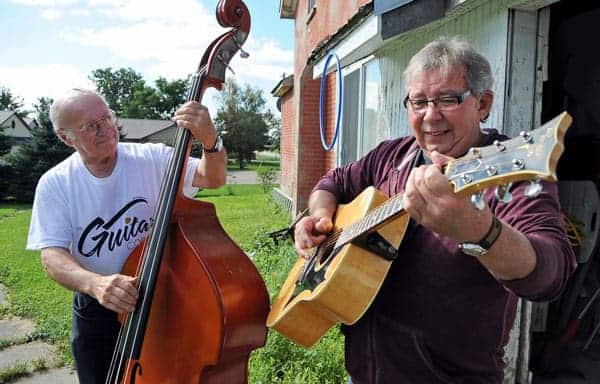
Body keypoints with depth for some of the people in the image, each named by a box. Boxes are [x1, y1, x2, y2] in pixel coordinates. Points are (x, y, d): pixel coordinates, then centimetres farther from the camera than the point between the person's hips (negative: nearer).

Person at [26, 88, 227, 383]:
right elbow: (52, 255, -17)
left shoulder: (152, 159, -14)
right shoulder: (54, 184, -11)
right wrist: (95, 283, -38)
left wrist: (210, 142, -41)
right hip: (95, 309, 1)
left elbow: (213, 179, -19)